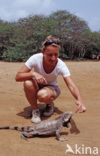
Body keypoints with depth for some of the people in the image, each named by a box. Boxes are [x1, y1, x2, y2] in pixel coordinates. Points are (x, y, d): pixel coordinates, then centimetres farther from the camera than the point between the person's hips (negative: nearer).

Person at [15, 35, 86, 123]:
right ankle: (35, 110, -9)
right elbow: (18, 77, -26)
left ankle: (50, 104, 2)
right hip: (37, 86, 1)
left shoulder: (61, 65, -25)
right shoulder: (36, 58, -26)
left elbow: (71, 86, -32)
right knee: (28, 83, -34)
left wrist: (79, 100, -52)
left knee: (43, 95, -37)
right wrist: (33, 74, -44)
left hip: (51, 88, -1)